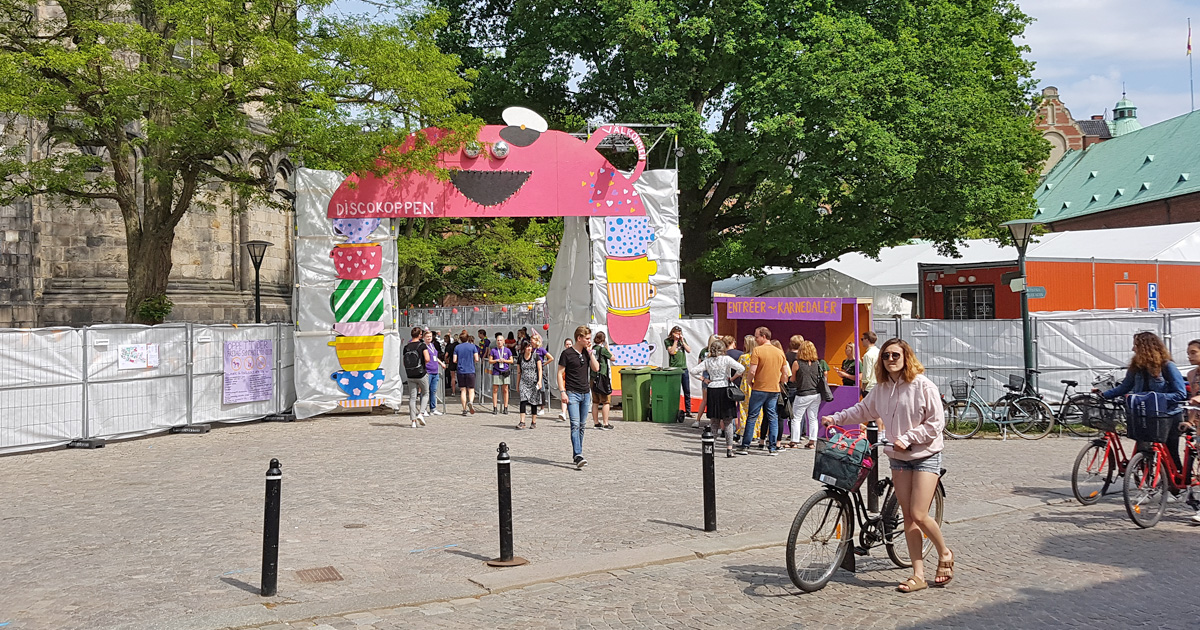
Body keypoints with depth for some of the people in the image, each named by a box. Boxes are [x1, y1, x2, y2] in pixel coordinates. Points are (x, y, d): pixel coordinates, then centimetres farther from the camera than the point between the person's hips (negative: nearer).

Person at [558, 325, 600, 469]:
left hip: (586, 393, 6)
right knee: (575, 424, -14)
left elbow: (596, 368, 2)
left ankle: (577, 454, 18)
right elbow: (560, 373, -5)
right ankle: (578, 456, -21)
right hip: (572, 393, -6)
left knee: (582, 425, 9)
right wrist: (563, 392, -12)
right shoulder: (567, 353, -6)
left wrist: (590, 352, -2)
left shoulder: (587, 353, 12)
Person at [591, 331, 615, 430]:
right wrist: (607, 348, 12)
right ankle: (605, 424, -3)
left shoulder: (592, 349, 5)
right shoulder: (602, 349, -11)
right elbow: (612, 358, 2)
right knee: (605, 402, 0)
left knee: (595, 402, 12)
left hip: (592, 378, 6)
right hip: (602, 377, -6)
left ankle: (596, 423, 18)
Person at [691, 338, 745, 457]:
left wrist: (703, 379, 10)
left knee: (714, 422, 12)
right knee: (728, 422, 3)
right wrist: (733, 378, -2)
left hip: (712, 391, 3)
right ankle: (729, 449, -1)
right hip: (725, 390, -3)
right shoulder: (726, 359, -6)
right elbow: (741, 368, -15)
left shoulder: (707, 361, 3)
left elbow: (693, 371, 2)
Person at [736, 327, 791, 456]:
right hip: (774, 390, 4)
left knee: (752, 417, 4)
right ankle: (772, 448, 7)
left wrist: (750, 382, 2)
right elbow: (785, 374, 10)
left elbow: (752, 371, -15)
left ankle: (745, 446, 6)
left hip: (759, 389, -4)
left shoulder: (757, 350, -9)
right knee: (773, 418, 9)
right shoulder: (780, 352, 8)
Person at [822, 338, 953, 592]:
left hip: (925, 456, -5)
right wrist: (835, 418, 7)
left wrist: (907, 439, -19)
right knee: (908, 516, 4)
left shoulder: (923, 385, -13)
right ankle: (919, 575, 9)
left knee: (919, 515, -10)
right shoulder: (882, 388, 4)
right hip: (898, 458, 5)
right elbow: (863, 410, 17)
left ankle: (945, 554, 19)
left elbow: (935, 424, -13)